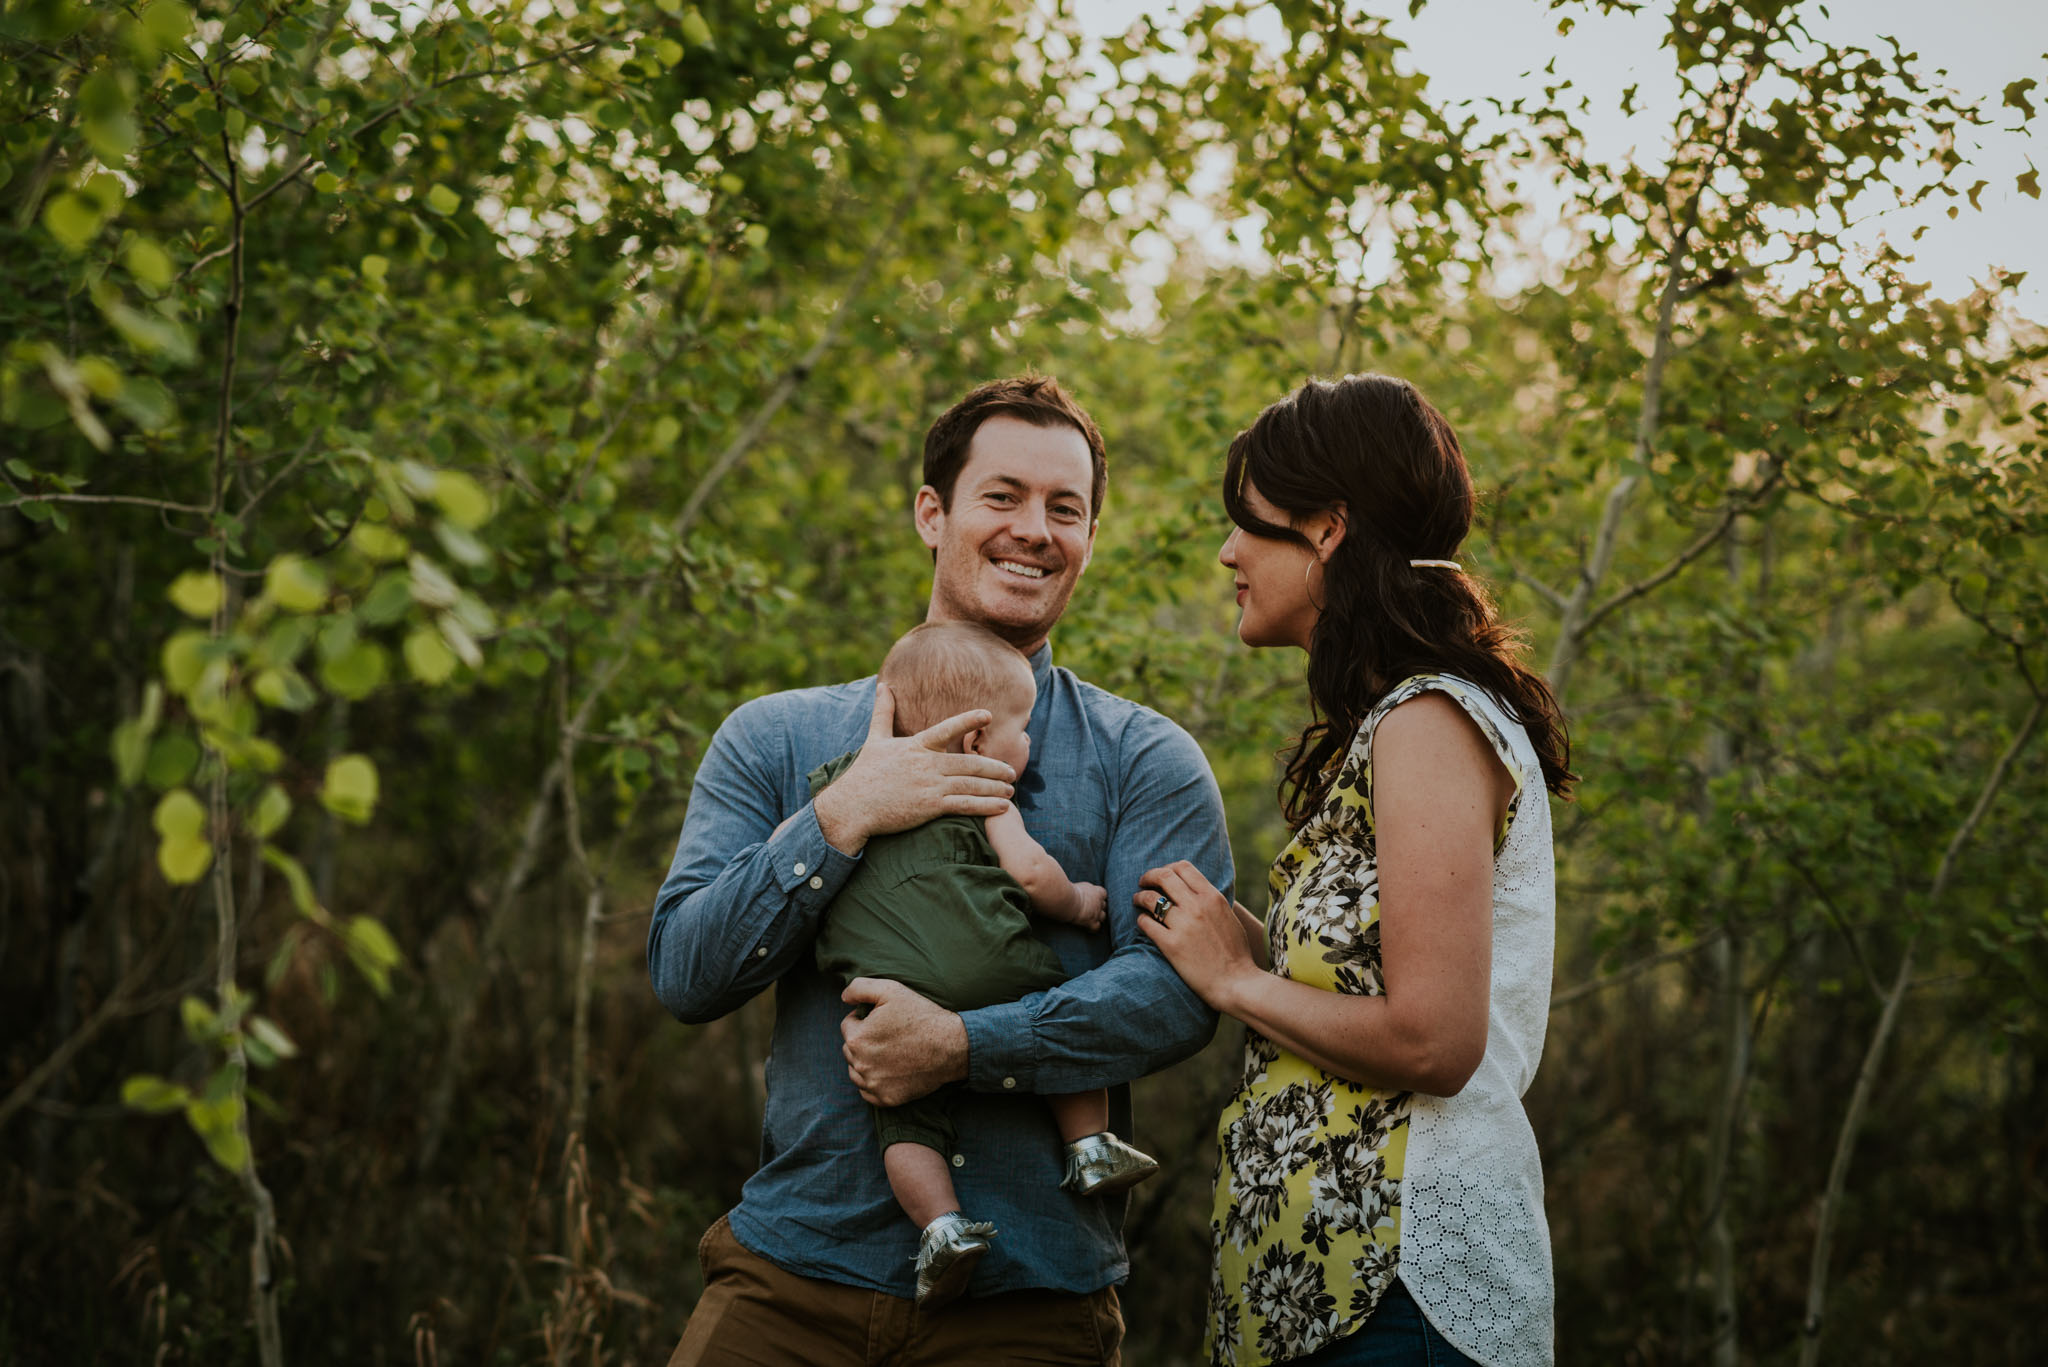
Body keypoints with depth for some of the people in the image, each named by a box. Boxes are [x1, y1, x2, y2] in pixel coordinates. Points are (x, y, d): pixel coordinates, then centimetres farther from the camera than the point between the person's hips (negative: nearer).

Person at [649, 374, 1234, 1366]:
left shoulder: (1145, 762, 2)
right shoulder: (773, 741, 7)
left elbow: (1180, 987, -11)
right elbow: (684, 975, -2)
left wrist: (964, 1044, -21)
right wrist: (843, 820, -13)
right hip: (794, 1267, 1)